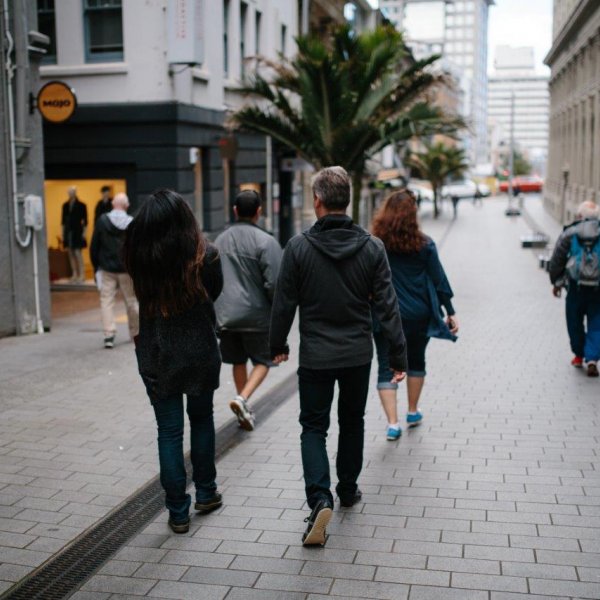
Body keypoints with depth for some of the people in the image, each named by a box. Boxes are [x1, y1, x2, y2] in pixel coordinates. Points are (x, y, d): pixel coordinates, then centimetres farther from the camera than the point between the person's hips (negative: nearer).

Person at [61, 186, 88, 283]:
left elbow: (85, 220, -3)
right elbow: (63, 220, 13)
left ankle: (81, 274, -4)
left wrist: (84, 232, -7)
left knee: (77, 252, -9)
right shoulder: (65, 205, 10)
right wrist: (63, 232, 10)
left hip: (77, 231, -5)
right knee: (70, 253, 6)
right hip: (68, 231, 5)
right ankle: (74, 274, 13)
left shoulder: (81, 205, -3)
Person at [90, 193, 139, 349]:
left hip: (107, 269, 0)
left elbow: (94, 246, -2)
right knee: (131, 300, 13)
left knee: (107, 301, 2)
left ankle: (109, 335, -8)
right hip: (127, 269, 0)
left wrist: (96, 266, 8)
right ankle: (135, 332, 25)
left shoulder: (102, 220, -5)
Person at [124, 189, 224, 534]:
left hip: (156, 356, 0)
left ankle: (178, 512, 13)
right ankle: (206, 493, 32)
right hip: (200, 351, 0)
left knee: (169, 431, 8)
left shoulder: (140, 257, -11)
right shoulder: (204, 255, -14)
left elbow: (141, 296, 5)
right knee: (202, 419, 21)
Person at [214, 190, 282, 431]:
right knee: (262, 361, 10)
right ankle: (242, 398, -11)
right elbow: (273, 283, -17)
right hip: (256, 315, -5)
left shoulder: (220, 240, 6)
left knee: (238, 362, 18)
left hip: (226, 314, 5)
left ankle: (245, 411, 26)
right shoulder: (265, 241, -14)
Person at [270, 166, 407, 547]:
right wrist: (399, 355, 0)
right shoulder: (372, 248, -6)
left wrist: (278, 344, 10)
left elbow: (284, 303, -5)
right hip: (358, 355, 2)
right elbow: (387, 306, -6)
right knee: (352, 422, 20)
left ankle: (320, 498, -11)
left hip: (315, 356, -2)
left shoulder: (299, 247, -11)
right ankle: (348, 490, 34)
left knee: (314, 427, 8)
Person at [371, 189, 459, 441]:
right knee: (416, 362, 21)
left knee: (387, 367, 3)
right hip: (418, 315, 1)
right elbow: (439, 280, -1)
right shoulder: (423, 244, -6)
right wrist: (451, 312, 7)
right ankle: (413, 413, 34)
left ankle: (393, 423, -6)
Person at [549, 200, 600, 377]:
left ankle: (579, 356, 27)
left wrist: (556, 282, 13)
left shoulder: (569, 234, -1)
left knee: (575, 322, 16)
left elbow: (557, 261, 3)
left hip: (576, 287, 0)